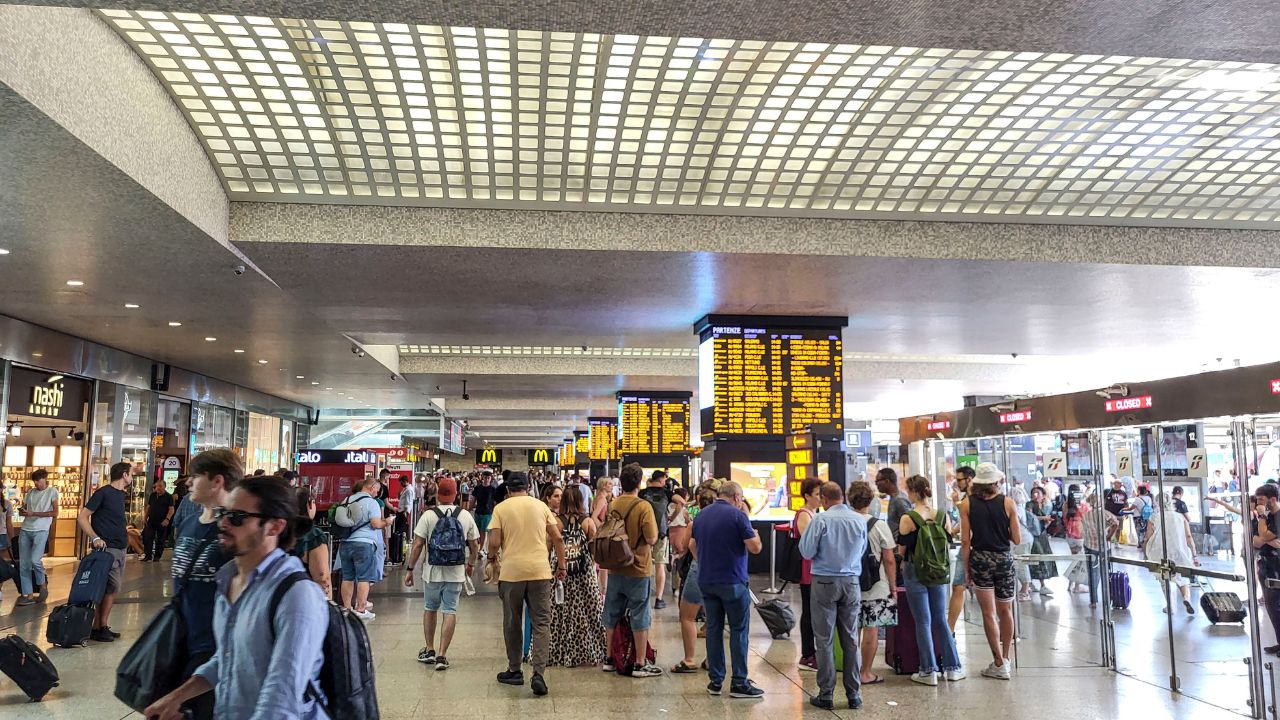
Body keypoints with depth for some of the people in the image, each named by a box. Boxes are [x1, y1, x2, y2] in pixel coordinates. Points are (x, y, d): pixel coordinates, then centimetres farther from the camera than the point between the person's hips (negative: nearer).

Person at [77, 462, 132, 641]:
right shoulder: (103, 492, -9)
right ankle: (96, 628, -1)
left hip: (121, 548, 8)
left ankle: (103, 626, 16)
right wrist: (95, 538, -21)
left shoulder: (122, 495, 14)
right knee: (110, 588, -9)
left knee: (111, 589, 10)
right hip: (107, 548, -8)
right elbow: (82, 517, -12)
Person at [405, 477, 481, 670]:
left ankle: (429, 650, 26)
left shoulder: (428, 515, -7)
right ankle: (442, 655, 2)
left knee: (429, 609, 18)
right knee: (450, 611, 4)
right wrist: (471, 564, 22)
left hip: (432, 571, 0)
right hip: (456, 572, 1)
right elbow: (474, 545, 5)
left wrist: (410, 570, 0)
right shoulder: (466, 516, -1)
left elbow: (417, 545, -8)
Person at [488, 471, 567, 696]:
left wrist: (492, 556, 14)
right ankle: (538, 674, -8)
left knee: (512, 623, 14)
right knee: (541, 623, 3)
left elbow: (494, 542, -7)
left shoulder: (501, 508, 1)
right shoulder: (540, 506, 7)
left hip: (511, 571, -1)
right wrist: (561, 563, 16)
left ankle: (514, 670, 24)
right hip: (539, 570, 1)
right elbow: (557, 538, 5)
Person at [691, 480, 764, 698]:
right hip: (732, 582, -6)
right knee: (739, 630, 2)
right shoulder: (738, 515, -11)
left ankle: (715, 680, 14)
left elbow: (693, 547, 16)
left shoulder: (701, 515, 8)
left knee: (713, 629, 10)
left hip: (706, 580, 6)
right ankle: (739, 683, 3)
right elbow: (755, 548, -13)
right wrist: (751, 527, 3)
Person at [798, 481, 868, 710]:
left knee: (824, 640, 4)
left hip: (825, 581, -3)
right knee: (851, 640, 11)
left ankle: (826, 695, 8)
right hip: (851, 582, 3)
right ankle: (854, 695, 15)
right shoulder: (860, 520, 1)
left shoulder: (821, 520, -12)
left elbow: (806, 551, -10)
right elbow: (862, 551, 13)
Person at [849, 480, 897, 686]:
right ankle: (866, 673, 10)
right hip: (876, 586, -3)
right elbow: (889, 560, -6)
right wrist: (893, 587, 4)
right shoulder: (879, 525, -8)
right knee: (871, 630, 5)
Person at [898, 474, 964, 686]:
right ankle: (953, 667, 18)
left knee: (923, 622, 4)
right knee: (941, 620, 15)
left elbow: (902, 551, -6)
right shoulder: (942, 516, -2)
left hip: (915, 572, -4)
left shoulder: (908, 519, -15)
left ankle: (928, 671, 8)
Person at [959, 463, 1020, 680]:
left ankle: (999, 664, 6)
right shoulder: (1007, 502, -3)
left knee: (989, 613, 5)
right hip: (1004, 558, 1)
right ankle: (1005, 659, 27)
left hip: (980, 558, -1)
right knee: (1006, 611, 16)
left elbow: (965, 541, -5)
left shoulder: (967, 504, -3)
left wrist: (966, 568, 4)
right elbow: (1017, 539, -1)